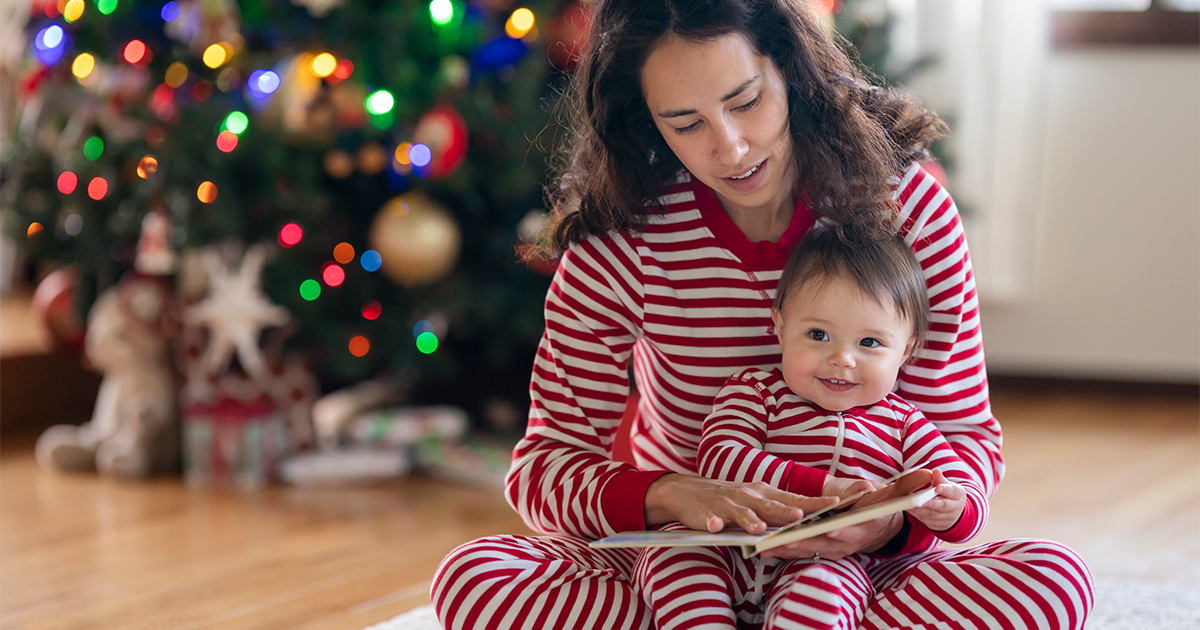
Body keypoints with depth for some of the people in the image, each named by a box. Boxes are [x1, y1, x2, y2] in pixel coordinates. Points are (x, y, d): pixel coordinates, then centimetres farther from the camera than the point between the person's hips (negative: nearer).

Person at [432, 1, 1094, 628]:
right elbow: (545, 463, -10)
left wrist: (894, 519, -28)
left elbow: (966, 434, -4)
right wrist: (667, 495, -33)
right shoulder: (620, 241, -12)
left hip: (856, 566, 1)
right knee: (471, 577, -26)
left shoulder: (905, 204, -9)